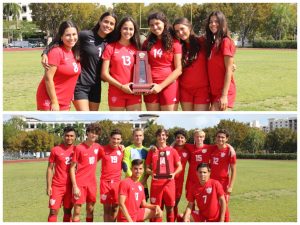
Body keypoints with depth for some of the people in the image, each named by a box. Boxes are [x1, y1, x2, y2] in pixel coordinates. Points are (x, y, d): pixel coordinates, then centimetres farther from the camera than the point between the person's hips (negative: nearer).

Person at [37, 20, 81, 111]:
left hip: (65, 101, 8)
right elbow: (48, 78, -18)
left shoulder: (75, 52, 6)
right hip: (50, 99, -8)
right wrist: (54, 102, -19)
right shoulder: (56, 51, -16)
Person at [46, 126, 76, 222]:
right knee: (53, 212, -5)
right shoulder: (55, 150, -4)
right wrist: (49, 186, -7)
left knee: (68, 211, 10)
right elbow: (50, 168, -1)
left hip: (70, 186, 3)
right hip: (57, 186, -2)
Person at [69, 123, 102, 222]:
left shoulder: (98, 147, 4)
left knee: (90, 209, 11)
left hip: (92, 183, 5)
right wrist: (75, 186, -14)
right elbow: (72, 168, -8)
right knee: (77, 210, -3)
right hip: (80, 183, -5)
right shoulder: (79, 148, -9)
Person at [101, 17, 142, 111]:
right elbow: (104, 74, -3)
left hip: (134, 93, 3)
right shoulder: (111, 47, 0)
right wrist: (121, 86, -12)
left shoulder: (136, 48, 11)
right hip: (116, 92, -3)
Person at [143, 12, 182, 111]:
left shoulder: (174, 42, 2)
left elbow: (178, 69, -4)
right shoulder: (147, 43, 11)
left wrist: (161, 86, -12)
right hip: (151, 87, 3)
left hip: (169, 85, -3)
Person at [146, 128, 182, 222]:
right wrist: (151, 173, -11)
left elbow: (179, 166, 8)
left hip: (169, 183, 0)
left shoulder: (172, 151, 7)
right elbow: (147, 167, 11)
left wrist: (174, 173, -11)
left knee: (170, 208, 4)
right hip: (156, 184, 0)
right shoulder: (152, 151, 8)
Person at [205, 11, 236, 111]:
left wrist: (224, 95, -20)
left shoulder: (226, 42, -11)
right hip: (214, 91, 8)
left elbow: (228, 70, -15)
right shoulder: (212, 43, 14)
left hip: (223, 91, -8)